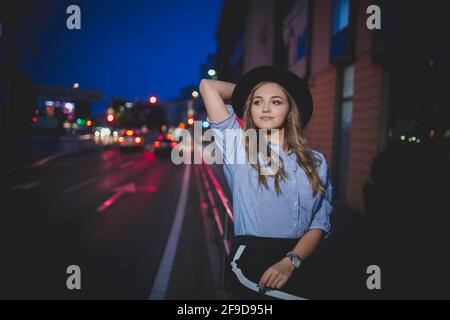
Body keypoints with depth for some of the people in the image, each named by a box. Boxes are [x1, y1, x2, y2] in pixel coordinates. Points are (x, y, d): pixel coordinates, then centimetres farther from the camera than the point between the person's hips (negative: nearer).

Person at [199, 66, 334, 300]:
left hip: (297, 266, 3)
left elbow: (320, 222, -3)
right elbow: (208, 85, -6)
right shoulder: (239, 147, -3)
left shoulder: (315, 162, 3)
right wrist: (246, 90, 9)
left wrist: (290, 262, -17)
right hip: (250, 261, -2)